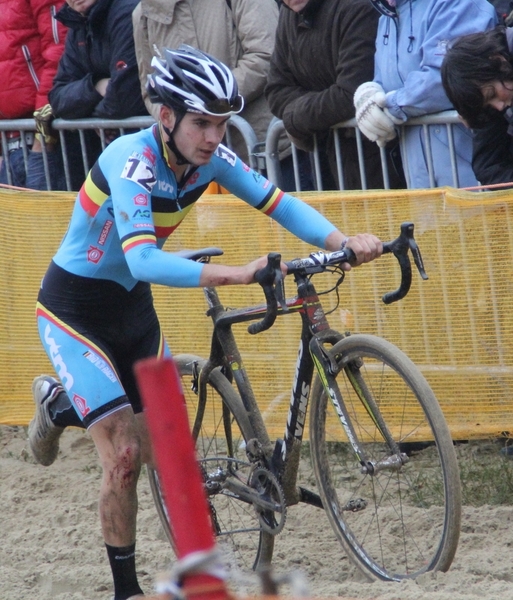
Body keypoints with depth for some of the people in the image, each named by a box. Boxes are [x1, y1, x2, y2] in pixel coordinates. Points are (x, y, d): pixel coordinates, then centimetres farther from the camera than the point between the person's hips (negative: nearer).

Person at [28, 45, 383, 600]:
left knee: (158, 448, 14)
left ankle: (60, 404, 41)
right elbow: (143, 260, -43)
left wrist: (343, 242, -28)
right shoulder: (133, 160, -31)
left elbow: (276, 201, -11)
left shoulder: (209, 158, -10)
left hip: (131, 305, 7)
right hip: (73, 308, -7)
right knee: (124, 455, -14)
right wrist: (235, 274, -52)